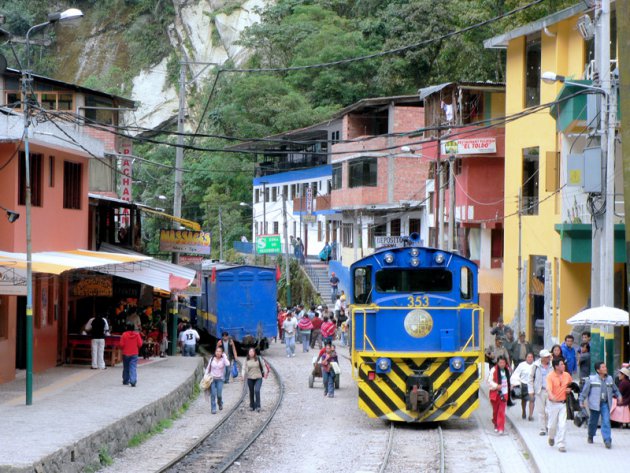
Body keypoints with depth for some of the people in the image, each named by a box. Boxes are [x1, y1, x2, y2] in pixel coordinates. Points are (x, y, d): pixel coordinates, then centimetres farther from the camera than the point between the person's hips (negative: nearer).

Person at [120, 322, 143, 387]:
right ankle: (133, 381, -18)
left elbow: (121, 344, -8)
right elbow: (140, 344, -5)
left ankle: (125, 381, 25)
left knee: (126, 368, 15)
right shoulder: (137, 334, -5)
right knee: (133, 368, -5)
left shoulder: (124, 335, -8)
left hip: (125, 354, 0)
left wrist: (122, 349, 13)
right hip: (134, 354, 0)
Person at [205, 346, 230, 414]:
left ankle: (220, 403, 27)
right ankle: (213, 409, 0)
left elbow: (227, 365, -22)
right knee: (213, 394, -7)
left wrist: (224, 356, -15)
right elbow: (208, 368, 9)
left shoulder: (223, 359, -1)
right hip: (212, 378, 1)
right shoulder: (212, 359, 2)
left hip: (220, 379, -1)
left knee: (219, 394, -6)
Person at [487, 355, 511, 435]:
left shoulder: (507, 369, 5)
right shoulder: (494, 370, -11)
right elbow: (489, 381, -12)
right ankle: (496, 425, 35)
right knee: (495, 410, 11)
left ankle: (501, 428, -7)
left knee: (502, 411, -5)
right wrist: (496, 386, -24)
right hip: (495, 393, -2)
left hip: (504, 393, 2)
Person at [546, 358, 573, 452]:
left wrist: (569, 389, 3)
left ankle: (561, 444, 0)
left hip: (563, 403, 3)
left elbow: (571, 383, 25)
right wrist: (551, 396, -45)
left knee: (562, 425, -5)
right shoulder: (550, 376, -12)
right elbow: (549, 389, -25)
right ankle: (551, 437, 40)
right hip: (553, 403, -3)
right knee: (552, 424, 10)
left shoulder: (567, 375, 4)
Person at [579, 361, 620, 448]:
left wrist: (618, 396, 10)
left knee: (606, 421, -10)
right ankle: (590, 436, 36)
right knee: (593, 422, 11)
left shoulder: (609, 379, 7)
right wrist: (582, 401, -5)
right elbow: (585, 390, -3)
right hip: (595, 404, -2)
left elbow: (615, 389, 22)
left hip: (605, 404, 2)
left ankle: (607, 440, -12)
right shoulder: (591, 379, -6)